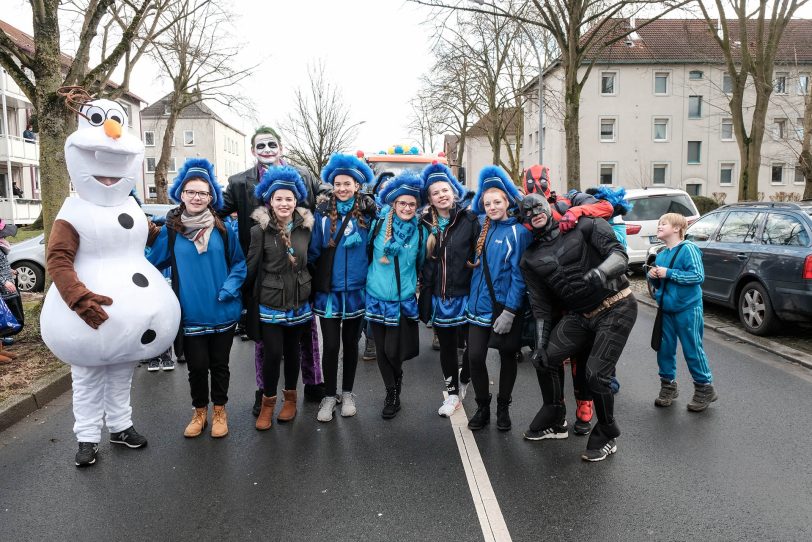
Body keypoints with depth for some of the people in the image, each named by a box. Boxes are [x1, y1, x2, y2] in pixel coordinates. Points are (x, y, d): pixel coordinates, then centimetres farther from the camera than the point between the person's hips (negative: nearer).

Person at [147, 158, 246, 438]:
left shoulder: (223, 228, -2)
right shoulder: (170, 231, -3)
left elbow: (239, 262, 4)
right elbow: (153, 263, 5)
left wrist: (230, 287, -9)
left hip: (222, 311, 1)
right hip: (191, 313, 0)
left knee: (219, 364, 13)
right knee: (197, 366, 8)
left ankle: (219, 411, 33)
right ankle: (200, 412, 32)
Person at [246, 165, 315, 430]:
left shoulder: (305, 227, 1)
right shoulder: (261, 230, -10)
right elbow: (252, 266, -8)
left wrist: (310, 291, 11)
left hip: (299, 303, 3)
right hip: (270, 304, -3)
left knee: (292, 351, 15)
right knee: (272, 353, -2)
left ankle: (290, 397, 34)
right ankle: (267, 403, 19)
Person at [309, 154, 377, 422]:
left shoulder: (367, 213, -3)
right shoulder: (322, 212, -4)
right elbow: (313, 250, -3)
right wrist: (315, 277, -7)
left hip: (356, 290, 1)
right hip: (328, 290, -1)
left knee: (350, 343, 14)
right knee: (330, 345, 3)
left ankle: (347, 394, 30)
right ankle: (329, 396, 21)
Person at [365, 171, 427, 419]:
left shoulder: (420, 231, -2)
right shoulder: (378, 224, -3)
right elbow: (367, 254, 10)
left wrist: (416, 284, 11)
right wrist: (370, 279, 11)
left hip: (404, 301, -1)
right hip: (376, 297, 1)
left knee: (393, 351, -4)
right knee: (381, 350, 9)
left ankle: (394, 393, 24)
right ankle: (392, 392, 30)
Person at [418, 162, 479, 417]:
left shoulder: (469, 219, -5)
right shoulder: (426, 224, 6)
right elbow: (423, 261, 12)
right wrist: (424, 290, 6)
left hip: (464, 295, -3)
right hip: (438, 297, 3)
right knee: (446, 346, 12)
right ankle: (452, 394, 26)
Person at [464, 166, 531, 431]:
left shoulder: (518, 231, -10)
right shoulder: (482, 227, 7)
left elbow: (519, 274, -15)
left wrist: (509, 311, -20)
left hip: (506, 307, -4)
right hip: (480, 303, 4)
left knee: (507, 356, 11)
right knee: (475, 357, 0)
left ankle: (503, 408, 29)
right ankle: (482, 407, 20)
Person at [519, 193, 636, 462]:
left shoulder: (583, 225, -5)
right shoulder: (531, 259, 8)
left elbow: (619, 254, -14)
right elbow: (540, 306, 9)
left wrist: (600, 272, -35)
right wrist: (540, 344, 3)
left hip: (616, 308, -5)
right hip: (580, 315, 6)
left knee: (596, 374, -13)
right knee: (546, 358, 0)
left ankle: (607, 438, 13)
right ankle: (554, 422, 23)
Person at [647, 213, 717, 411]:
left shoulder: (688, 249, -12)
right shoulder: (661, 255, 10)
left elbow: (698, 276, -21)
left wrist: (669, 273, -22)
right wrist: (653, 276, -3)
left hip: (688, 309, -7)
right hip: (666, 309, 7)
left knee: (693, 350, 1)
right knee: (664, 348, 11)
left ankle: (705, 388, 17)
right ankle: (668, 385, 25)